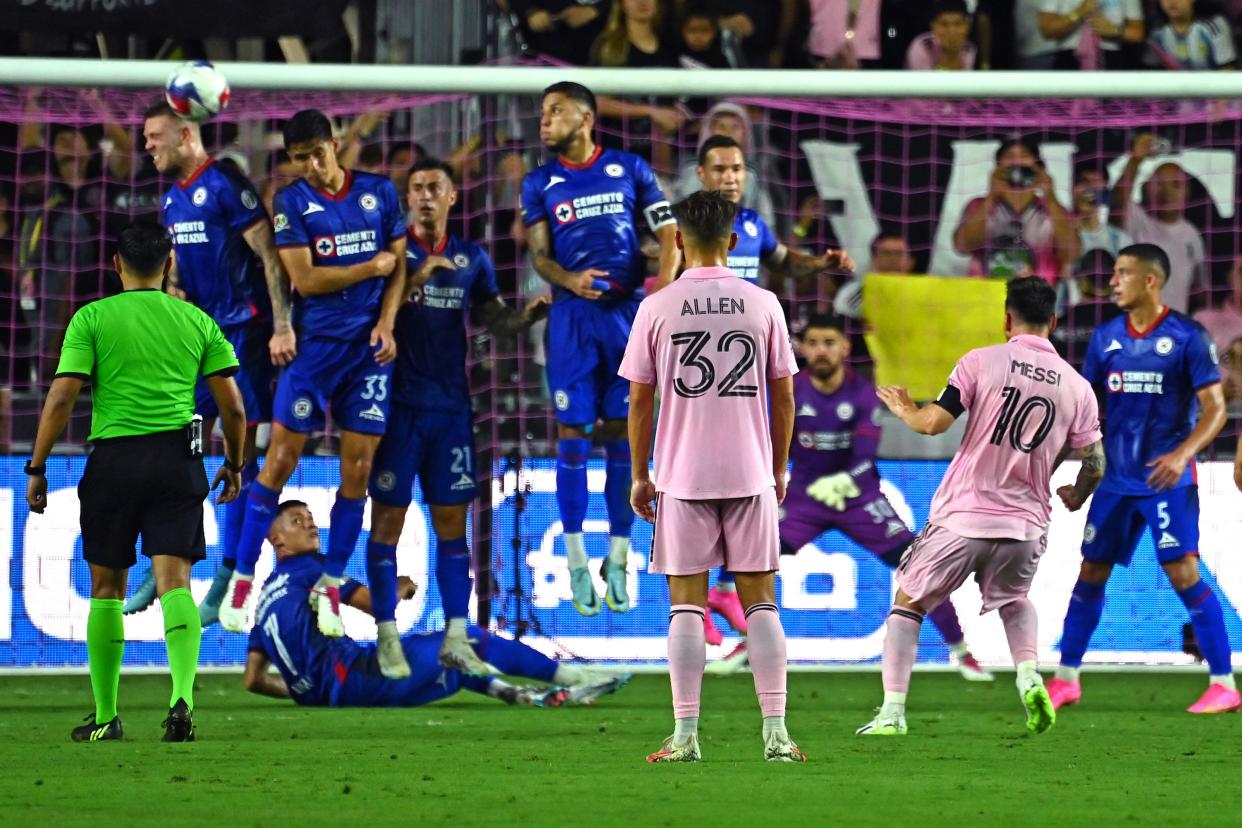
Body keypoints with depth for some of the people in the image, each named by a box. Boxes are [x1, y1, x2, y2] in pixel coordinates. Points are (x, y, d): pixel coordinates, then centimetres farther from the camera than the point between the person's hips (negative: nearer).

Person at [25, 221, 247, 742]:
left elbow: (62, 397, -5)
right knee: (174, 581, -4)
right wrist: (234, 464, 23)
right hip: (177, 459, 1)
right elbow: (232, 406, 8)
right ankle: (182, 696, -26)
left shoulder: (93, 319, 2)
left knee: (107, 587, 10)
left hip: (113, 459, -1)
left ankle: (105, 716, 13)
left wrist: (37, 467, 1)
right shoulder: (197, 321, 9)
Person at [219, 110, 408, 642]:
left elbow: (398, 265, 9)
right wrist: (372, 267, -5)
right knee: (281, 458, -6)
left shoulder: (380, 192, 7)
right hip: (315, 342, -2)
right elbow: (304, 278, -9)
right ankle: (241, 581, 0)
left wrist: (386, 324, -5)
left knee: (357, 469, 0)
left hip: (370, 345, 2)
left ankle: (330, 588, 10)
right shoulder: (292, 202, -2)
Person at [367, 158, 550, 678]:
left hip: (451, 405, 4)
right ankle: (387, 637, 0)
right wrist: (416, 277, -22)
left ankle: (456, 638, 8)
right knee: (388, 517, -3)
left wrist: (528, 315, -3)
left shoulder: (471, 259, 11)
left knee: (452, 520, 5)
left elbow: (494, 318, 17)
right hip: (399, 402, -4)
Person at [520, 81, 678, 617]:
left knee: (621, 436, 1)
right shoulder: (540, 183, 8)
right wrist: (570, 280, -18)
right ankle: (576, 563, 4)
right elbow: (539, 255, 4)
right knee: (573, 434, -2)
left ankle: (618, 561, 9)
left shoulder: (630, 170, 5)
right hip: (572, 314, 0)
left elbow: (669, 236, 5)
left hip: (627, 312, 0)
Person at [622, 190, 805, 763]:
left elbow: (639, 400, 0)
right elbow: (784, 397, 5)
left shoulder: (656, 308, -3)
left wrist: (640, 476, 9)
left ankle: (685, 735, -1)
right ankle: (775, 732, 1)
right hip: (751, 474, 1)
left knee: (686, 604, 2)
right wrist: (779, 469, 16)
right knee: (760, 602, 5)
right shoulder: (763, 305, 0)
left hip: (682, 476, -1)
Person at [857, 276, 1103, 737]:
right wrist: (1076, 496, 26)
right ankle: (1029, 674, 3)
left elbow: (934, 422, -12)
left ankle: (892, 712, 8)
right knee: (1015, 600, 31)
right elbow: (1094, 464, 5)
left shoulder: (982, 362, -7)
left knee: (908, 603, 16)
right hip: (1026, 524, 3)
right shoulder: (1077, 387, 2)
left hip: (961, 519, -3)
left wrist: (905, 410, 11)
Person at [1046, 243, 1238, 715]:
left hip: (1167, 479, -5)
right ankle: (1066, 679, 21)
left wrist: (1182, 453, -24)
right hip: (1117, 478, 6)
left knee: (1184, 572, -14)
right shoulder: (1106, 338, 7)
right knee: (1090, 572, 9)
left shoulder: (1187, 337, -8)